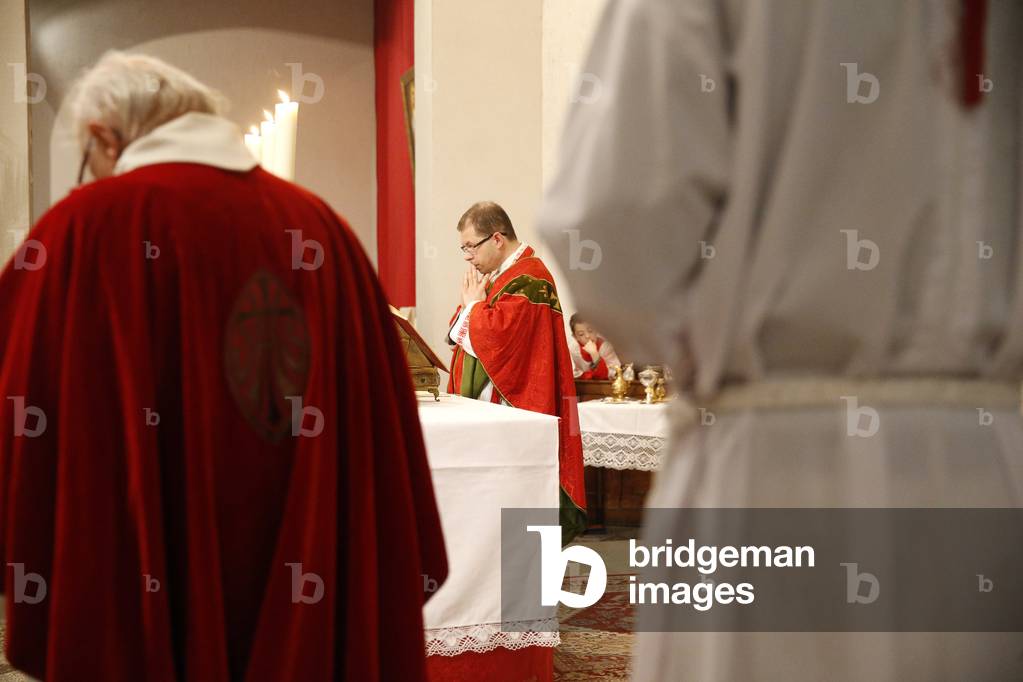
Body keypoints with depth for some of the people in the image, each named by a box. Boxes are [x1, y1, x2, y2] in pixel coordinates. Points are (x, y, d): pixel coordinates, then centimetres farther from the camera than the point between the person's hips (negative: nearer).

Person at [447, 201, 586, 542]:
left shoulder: (528, 280, -14)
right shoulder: (495, 274, 17)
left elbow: (493, 337, -25)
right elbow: (457, 335, 18)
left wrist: (474, 302, -8)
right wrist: (470, 303, 1)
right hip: (483, 413, 10)